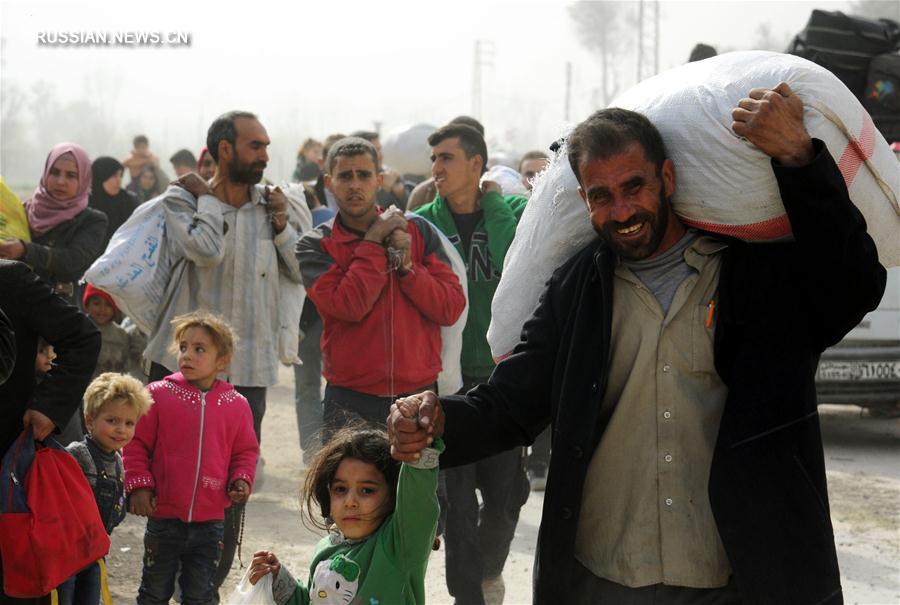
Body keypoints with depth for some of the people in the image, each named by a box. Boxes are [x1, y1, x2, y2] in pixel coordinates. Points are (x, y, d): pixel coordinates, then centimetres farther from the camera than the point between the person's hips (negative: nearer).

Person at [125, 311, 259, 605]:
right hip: (164, 518, -1)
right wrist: (139, 485, -8)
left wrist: (241, 481, -3)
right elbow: (136, 444, 0)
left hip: (210, 522, 1)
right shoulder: (159, 394, -5)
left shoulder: (236, 405, 1)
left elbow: (246, 450, 14)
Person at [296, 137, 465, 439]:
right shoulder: (315, 246, 0)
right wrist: (374, 241, -10)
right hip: (351, 402, -2)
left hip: (419, 393, 2)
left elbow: (452, 308, -1)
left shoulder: (418, 231, 6)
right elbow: (350, 305, -18)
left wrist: (407, 266, -12)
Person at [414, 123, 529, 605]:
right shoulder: (423, 223, 1)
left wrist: (494, 203, -13)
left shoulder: (514, 212, 0)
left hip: (504, 373, 0)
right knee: (457, 496, -1)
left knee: (505, 492, 10)